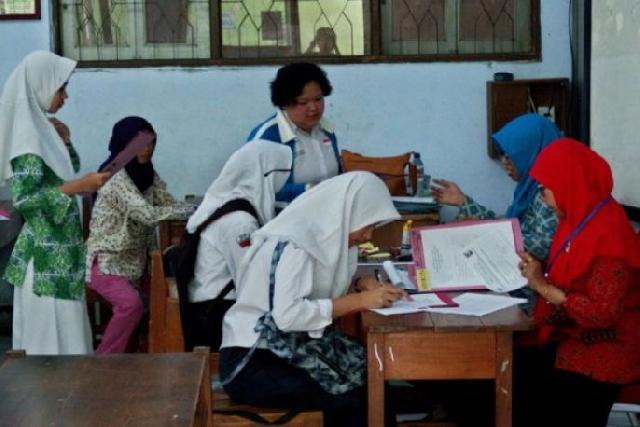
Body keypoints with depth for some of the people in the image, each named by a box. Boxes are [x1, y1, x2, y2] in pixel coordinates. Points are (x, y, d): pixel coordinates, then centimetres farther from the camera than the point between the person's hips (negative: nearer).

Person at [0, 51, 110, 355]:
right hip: (47, 255, -9)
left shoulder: (40, 128, 11)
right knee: (55, 335, -3)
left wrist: (65, 140, 6)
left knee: (61, 330, 15)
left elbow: (64, 176, 19)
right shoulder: (27, 133, -17)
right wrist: (76, 188, -24)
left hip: (58, 250, 9)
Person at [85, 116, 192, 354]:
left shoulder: (147, 173, 6)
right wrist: (192, 211, -32)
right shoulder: (116, 176, -20)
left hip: (131, 260, 9)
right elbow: (147, 214, -31)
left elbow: (168, 204, -2)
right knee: (131, 304, -28)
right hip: (106, 260, -9)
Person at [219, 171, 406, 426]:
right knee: (353, 399, -19)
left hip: (280, 352, 8)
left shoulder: (322, 234, 4)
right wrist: (360, 301, -25)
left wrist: (362, 283, -5)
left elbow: (325, 286, 15)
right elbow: (287, 315, -30)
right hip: (250, 364, -8)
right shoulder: (292, 244, -21)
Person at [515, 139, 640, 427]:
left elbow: (603, 314, -24)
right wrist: (536, 271, -5)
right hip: (573, 338, 8)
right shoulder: (580, 219, 7)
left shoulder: (609, 232, -21)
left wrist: (544, 286, -21)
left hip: (603, 353, -8)